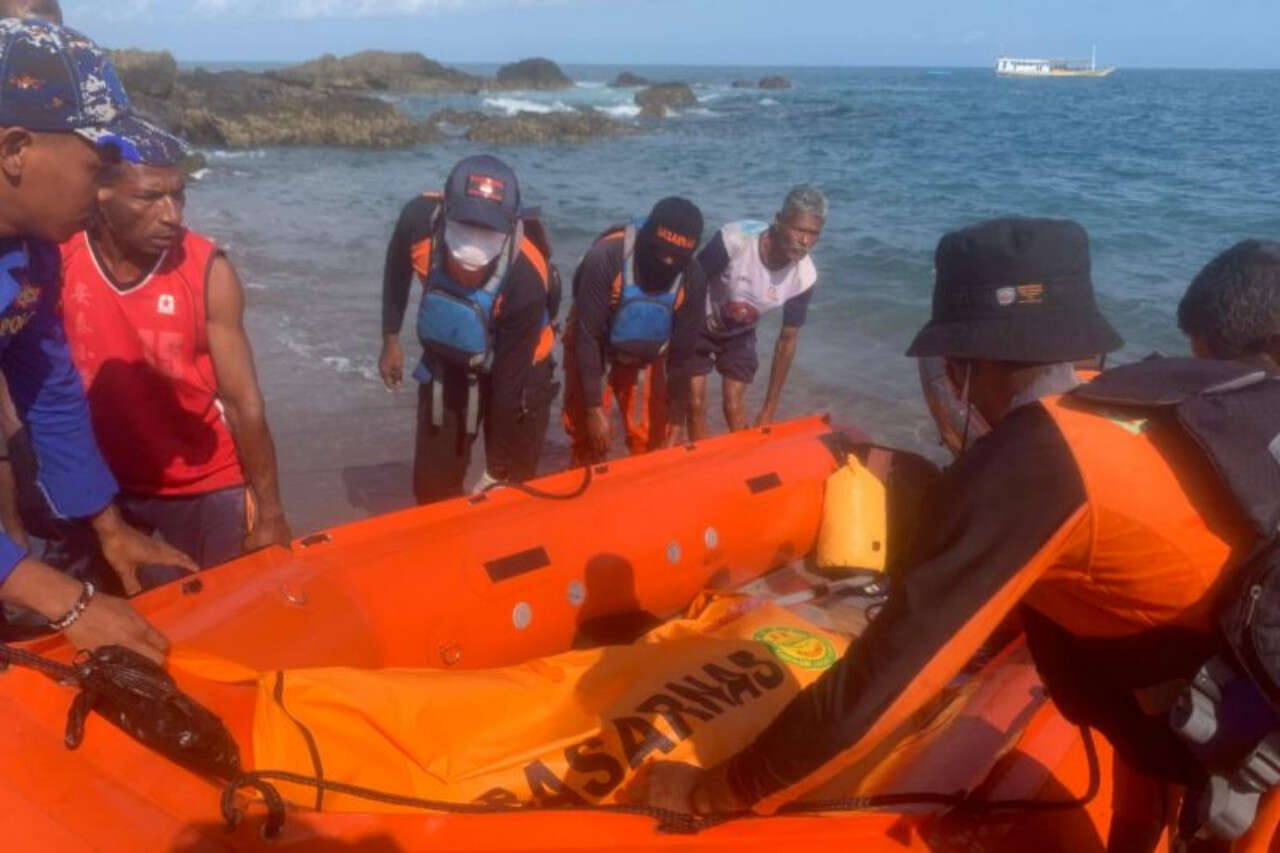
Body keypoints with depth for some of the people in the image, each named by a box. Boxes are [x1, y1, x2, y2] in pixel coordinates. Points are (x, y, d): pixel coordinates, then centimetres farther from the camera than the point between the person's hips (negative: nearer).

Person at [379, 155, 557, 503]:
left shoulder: (525, 279, -37)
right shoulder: (419, 220, -30)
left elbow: (510, 381, -28)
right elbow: (397, 267, -2)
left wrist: (498, 470, -20)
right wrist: (391, 338, 2)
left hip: (515, 369, -3)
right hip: (445, 362, 3)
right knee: (433, 488, 10)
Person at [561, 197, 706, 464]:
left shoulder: (693, 279, -22)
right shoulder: (605, 256, -33)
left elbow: (682, 352, -14)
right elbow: (587, 337, -26)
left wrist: (676, 422, -14)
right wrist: (594, 407, -26)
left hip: (646, 358, 3)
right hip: (594, 353, -2)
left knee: (651, 443, 1)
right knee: (590, 441, -1)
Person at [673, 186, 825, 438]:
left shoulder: (804, 277, -24)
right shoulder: (734, 240, -37)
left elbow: (787, 340, -12)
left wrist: (769, 409, -9)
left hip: (740, 334, 3)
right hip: (698, 327, -2)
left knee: (735, 408, 0)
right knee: (695, 404, -2)